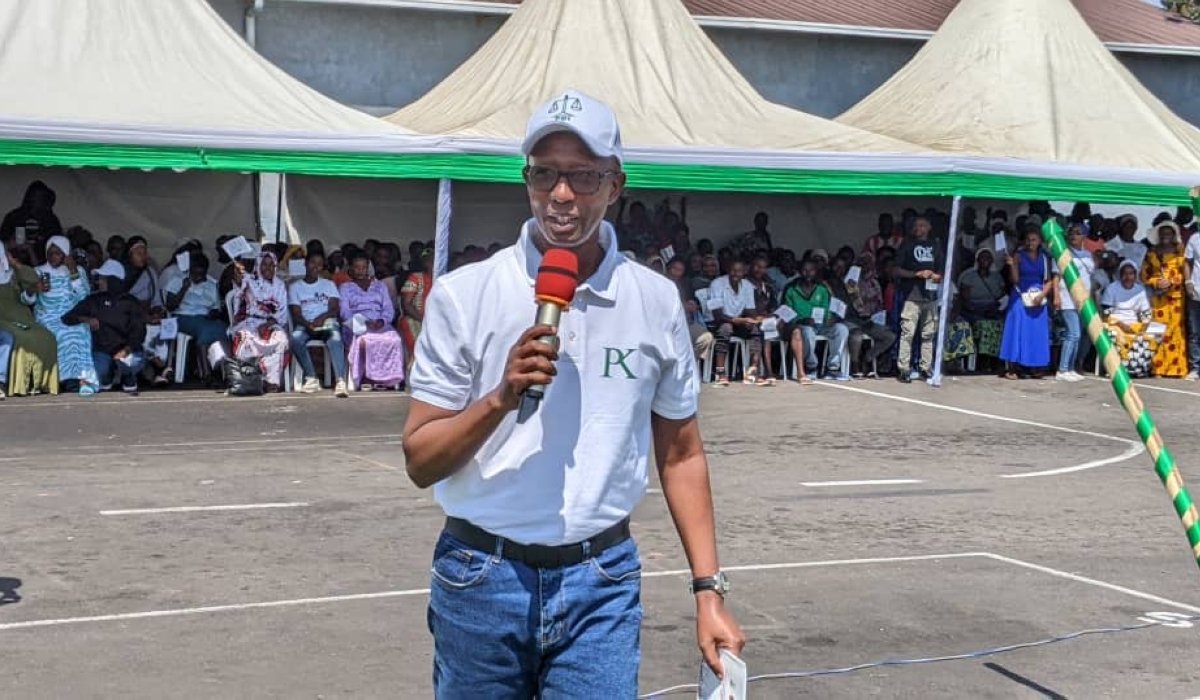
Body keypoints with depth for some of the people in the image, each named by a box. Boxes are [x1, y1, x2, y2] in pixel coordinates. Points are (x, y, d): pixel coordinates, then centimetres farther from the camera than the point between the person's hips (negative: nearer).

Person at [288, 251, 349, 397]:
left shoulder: (329, 284, 18)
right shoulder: (295, 287, 15)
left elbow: (334, 309, 4)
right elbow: (296, 314, 3)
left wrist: (321, 318, -17)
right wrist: (308, 324, -18)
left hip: (327, 322, 0)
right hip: (305, 324, 0)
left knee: (335, 338, -36)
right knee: (295, 338, -35)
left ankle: (340, 381, -49)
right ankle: (311, 378, -26)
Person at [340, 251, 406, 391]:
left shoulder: (380, 286, 26)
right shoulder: (345, 288, 18)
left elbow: (389, 309, 13)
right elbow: (344, 312, 2)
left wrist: (382, 320, -11)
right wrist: (363, 322, -16)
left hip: (380, 325, 2)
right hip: (357, 326, -2)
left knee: (394, 340, -33)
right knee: (363, 341, -39)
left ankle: (390, 379, -29)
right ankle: (365, 378, -31)